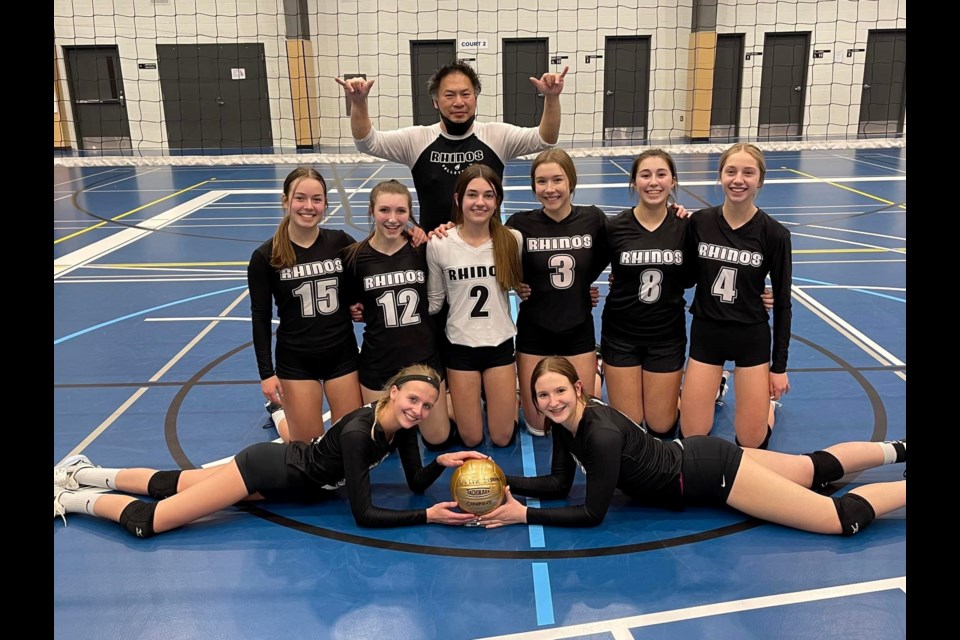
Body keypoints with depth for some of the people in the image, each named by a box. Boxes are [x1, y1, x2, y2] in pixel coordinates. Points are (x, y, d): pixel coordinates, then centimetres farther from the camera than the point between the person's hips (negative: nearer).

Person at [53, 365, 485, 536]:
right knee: (147, 522, -5)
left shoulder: (403, 425, -10)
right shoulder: (358, 433, -34)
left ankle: (86, 474, 38)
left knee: (172, 485, 20)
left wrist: (442, 462, -24)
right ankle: (68, 498, 19)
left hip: (290, 481, 7)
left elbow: (416, 483, -5)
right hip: (267, 469, -7)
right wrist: (427, 517, -33)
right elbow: (362, 514, -31)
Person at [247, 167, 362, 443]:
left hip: (342, 353, 2)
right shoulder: (265, 256, -9)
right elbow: (260, 317, -4)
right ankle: (279, 410, 39)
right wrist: (266, 372, -7)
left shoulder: (341, 242, -5)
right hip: (296, 360, -2)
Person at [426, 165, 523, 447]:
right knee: (471, 440, 10)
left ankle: (506, 395, 40)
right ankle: (457, 398, 40)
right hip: (460, 347, -1)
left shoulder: (512, 240, -9)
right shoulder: (439, 245, -12)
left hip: (500, 345, 1)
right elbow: (434, 301, -3)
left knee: (502, 438, 9)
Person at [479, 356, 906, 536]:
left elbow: (593, 514, -27)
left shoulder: (601, 434, -33)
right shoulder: (563, 422, -9)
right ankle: (897, 449, 43)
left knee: (841, 519, -3)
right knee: (817, 469, 25)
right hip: (694, 458, 8)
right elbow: (559, 484, 0)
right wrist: (506, 485, -12)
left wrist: (524, 515, -25)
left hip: (712, 474, -8)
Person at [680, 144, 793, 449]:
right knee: (692, 436, 3)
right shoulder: (699, 222, -8)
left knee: (752, 443, 4)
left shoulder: (774, 234, -11)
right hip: (705, 333, 1)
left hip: (752, 337, -1)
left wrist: (779, 366, -2)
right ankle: (713, 387, 35)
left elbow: (782, 303, -4)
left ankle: (768, 399, 38)